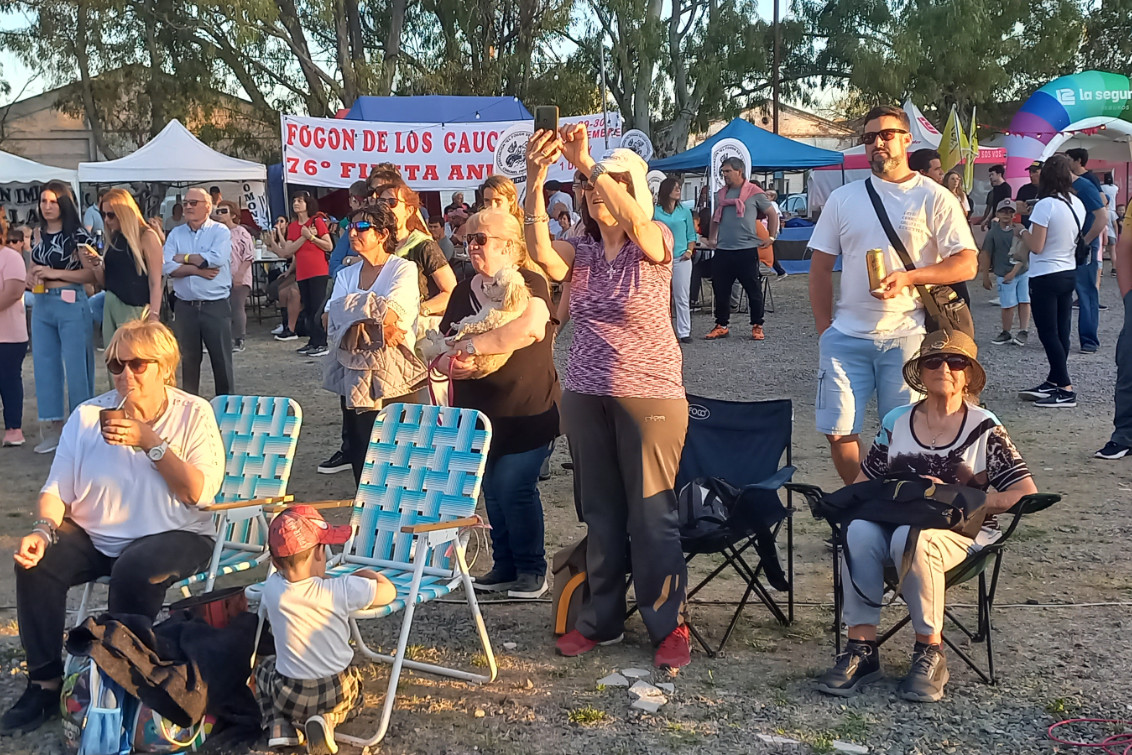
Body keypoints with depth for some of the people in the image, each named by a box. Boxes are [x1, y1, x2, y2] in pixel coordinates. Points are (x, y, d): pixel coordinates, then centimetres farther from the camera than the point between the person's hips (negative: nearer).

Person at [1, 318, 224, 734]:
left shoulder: (193, 414, -4)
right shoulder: (88, 415, 3)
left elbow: (201, 493, -14)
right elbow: (56, 490, 0)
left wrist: (151, 443, -20)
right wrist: (43, 530, -20)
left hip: (175, 536, -3)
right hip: (95, 537, 4)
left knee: (134, 571, -34)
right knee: (37, 562, -22)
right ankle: (45, 682, -7)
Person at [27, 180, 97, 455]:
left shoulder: (78, 234, -7)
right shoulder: (40, 235, 12)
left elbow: (92, 273, -13)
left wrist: (54, 273, -17)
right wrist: (32, 277, 1)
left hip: (71, 305, -7)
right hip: (41, 306, 7)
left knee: (76, 367, -1)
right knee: (45, 366, 9)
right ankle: (54, 428, 18)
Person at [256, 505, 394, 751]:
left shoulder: (272, 589, -12)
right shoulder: (342, 589, -21)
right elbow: (389, 591, -8)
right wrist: (367, 574, 11)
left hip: (289, 696, 2)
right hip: (337, 694, -2)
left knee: (264, 667, 35)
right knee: (353, 695, 36)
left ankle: (279, 725, 10)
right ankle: (328, 719, 1)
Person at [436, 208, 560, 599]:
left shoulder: (528, 283, -11)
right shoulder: (464, 291, 11)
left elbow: (531, 326, -32)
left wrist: (472, 345, -24)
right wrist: (451, 364, -12)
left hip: (526, 414, -7)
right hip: (478, 413, 7)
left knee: (515, 489, -6)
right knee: (493, 492, 13)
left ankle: (532, 570, 10)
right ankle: (505, 566, 26)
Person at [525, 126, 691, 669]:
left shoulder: (655, 242, -2)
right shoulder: (580, 252, 7)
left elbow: (636, 222, -27)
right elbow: (540, 251, -15)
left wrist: (586, 162, -32)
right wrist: (535, 181, -28)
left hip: (650, 395, -4)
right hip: (584, 396, 5)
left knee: (652, 514, -1)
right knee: (600, 512, 12)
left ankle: (669, 624, 12)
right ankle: (601, 619, 24)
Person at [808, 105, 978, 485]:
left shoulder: (933, 197, 2)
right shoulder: (843, 198, 11)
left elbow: (967, 264, -3)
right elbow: (821, 267, 13)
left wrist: (910, 277, -17)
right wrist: (824, 328, 5)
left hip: (907, 336, -3)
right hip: (846, 337, 3)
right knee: (839, 431, 1)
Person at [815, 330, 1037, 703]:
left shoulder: (984, 428, 2)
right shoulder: (896, 421, 11)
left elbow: (1027, 493, -5)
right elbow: (863, 483, 14)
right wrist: (895, 496, -9)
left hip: (961, 532, -3)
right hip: (896, 521, 3)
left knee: (911, 538, -37)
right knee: (859, 532, -31)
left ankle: (930, 653, -22)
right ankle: (861, 648, -25)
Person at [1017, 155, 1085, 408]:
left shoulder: (1045, 205, -18)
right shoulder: (1078, 204, 5)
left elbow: (1036, 246, -20)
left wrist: (1024, 233, 0)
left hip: (1046, 277, -8)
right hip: (1069, 273, 8)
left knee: (1048, 334, -4)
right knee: (1061, 332, 12)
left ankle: (1066, 390, -6)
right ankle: (1053, 382, 22)